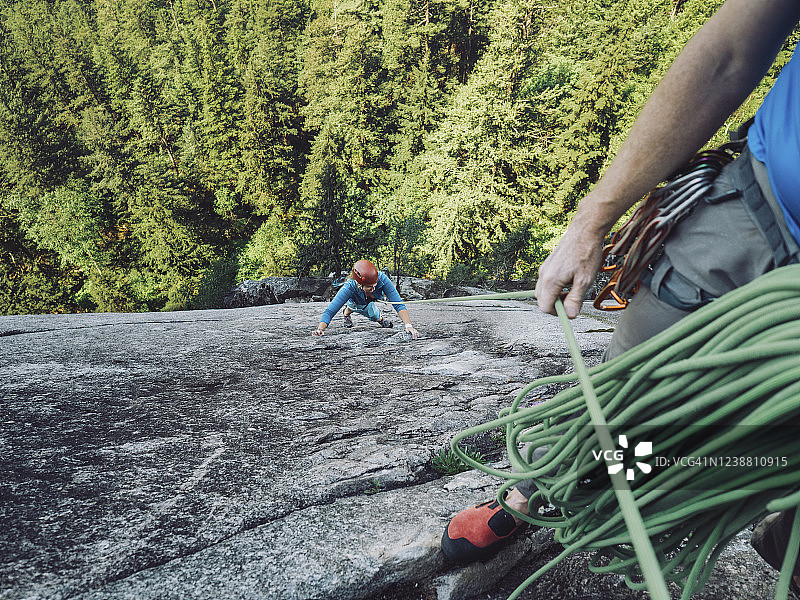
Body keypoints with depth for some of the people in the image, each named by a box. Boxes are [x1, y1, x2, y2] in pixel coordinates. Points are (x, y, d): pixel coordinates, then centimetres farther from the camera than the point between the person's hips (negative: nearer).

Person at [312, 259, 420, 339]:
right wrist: (320, 329, -65)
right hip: (352, 300, 0)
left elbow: (398, 304, -45)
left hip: (368, 301, 0)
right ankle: (347, 312, 17)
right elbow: (329, 311, -47)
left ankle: (380, 317, 30)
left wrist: (408, 325, -58)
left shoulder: (382, 278, -44)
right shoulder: (350, 286, -46)